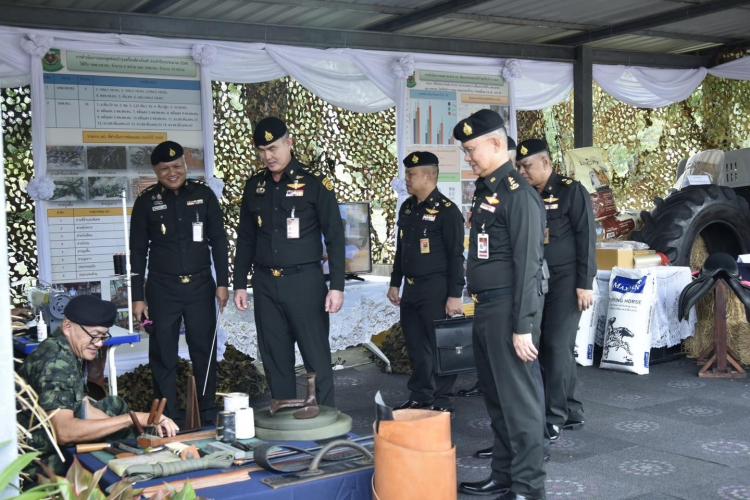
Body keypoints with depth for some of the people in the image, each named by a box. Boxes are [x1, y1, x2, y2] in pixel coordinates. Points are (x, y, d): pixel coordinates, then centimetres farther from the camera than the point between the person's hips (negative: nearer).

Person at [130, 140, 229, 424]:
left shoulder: (203, 195, 4)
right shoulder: (146, 202, 3)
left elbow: (218, 240, 7)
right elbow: (137, 251, 5)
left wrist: (222, 282, 1)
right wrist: (138, 297, 1)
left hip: (200, 286, 1)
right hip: (162, 289, 0)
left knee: (205, 351, 3)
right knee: (163, 356, 2)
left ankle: (208, 416, 14)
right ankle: (167, 419, 11)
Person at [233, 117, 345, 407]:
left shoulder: (314, 184, -4)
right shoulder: (254, 187, 10)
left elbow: (335, 238, -5)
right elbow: (245, 239, 16)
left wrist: (337, 286, -10)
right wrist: (240, 284, 11)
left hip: (304, 282, -4)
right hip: (265, 284, 5)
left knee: (317, 359, -2)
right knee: (274, 360, 9)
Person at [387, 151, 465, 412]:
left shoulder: (447, 210, -11)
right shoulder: (407, 208, 11)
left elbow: (456, 256, -13)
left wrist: (455, 295, -16)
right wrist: (395, 283, 18)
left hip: (436, 290, -7)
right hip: (411, 290, 7)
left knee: (439, 346, 1)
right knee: (416, 347, 14)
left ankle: (441, 402, 12)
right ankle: (419, 397, 25)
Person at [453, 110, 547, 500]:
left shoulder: (518, 194, -13)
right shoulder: (484, 191, 14)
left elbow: (527, 265, -17)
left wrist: (522, 327, -19)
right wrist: (479, 309, 17)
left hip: (509, 310, -9)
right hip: (485, 309, 9)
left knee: (519, 401, -1)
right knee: (496, 399, 16)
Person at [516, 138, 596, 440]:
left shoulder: (571, 191, -4)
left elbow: (586, 238, -8)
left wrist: (585, 284, -14)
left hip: (565, 283, -6)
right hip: (536, 283, 6)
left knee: (558, 346, -9)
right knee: (546, 348, 7)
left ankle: (554, 417, -3)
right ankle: (571, 412, 17)